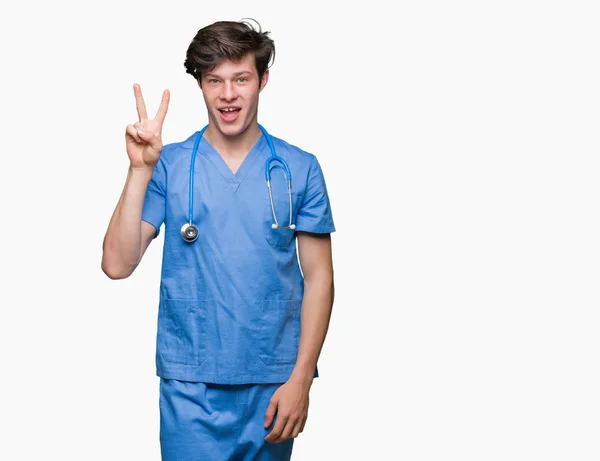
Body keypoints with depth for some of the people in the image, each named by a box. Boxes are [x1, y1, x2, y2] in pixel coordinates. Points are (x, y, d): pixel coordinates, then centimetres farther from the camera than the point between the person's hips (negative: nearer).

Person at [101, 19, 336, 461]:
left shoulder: (300, 170, 1)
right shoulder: (169, 165, 0)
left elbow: (318, 278, 2)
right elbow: (117, 264, -7)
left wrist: (300, 379, -5)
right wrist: (140, 169, -15)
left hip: (273, 384, 1)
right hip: (191, 386, -1)